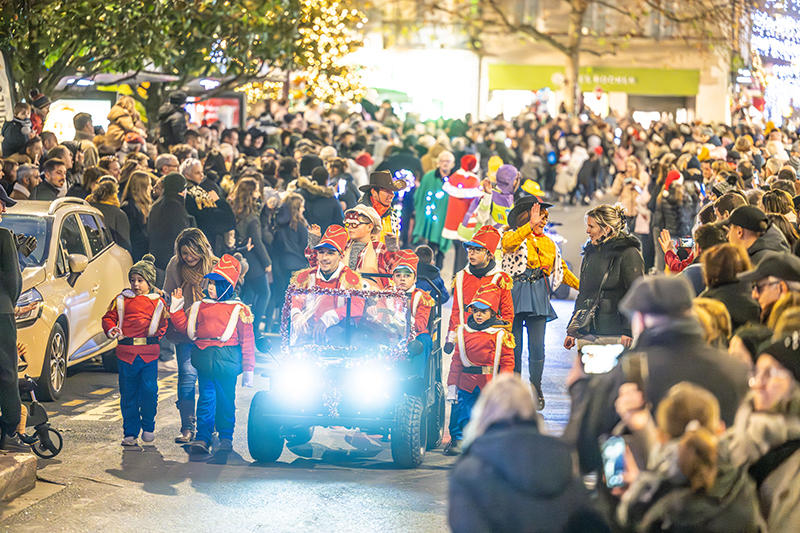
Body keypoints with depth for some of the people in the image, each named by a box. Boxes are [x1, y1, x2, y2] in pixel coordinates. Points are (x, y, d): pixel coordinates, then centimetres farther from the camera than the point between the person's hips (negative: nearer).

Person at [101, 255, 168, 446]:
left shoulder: (158, 302, 10)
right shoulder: (122, 300, 11)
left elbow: (161, 330, 14)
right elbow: (109, 317, 12)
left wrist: (163, 320, -5)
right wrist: (110, 329, -6)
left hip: (149, 353, -1)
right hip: (126, 352, 1)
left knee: (149, 390, -10)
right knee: (128, 394, 3)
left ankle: (148, 427, 12)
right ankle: (130, 433, 11)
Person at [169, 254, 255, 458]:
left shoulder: (239, 309, 0)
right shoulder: (200, 306, 12)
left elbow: (247, 340, 1)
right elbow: (186, 327, 17)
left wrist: (248, 369, -1)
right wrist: (176, 307, 9)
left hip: (227, 362, -3)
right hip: (204, 360, 3)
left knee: (225, 399, 5)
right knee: (207, 399, 2)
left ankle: (226, 438, 14)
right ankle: (202, 438, 3)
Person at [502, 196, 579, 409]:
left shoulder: (549, 243, 19)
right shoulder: (513, 236, 3)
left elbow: (562, 270, 27)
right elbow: (508, 243, -23)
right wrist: (531, 225, -30)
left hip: (539, 297, 3)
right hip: (516, 294, -3)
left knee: (537, 347, -1)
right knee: (514, 347, -2)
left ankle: (536, 388, 15)